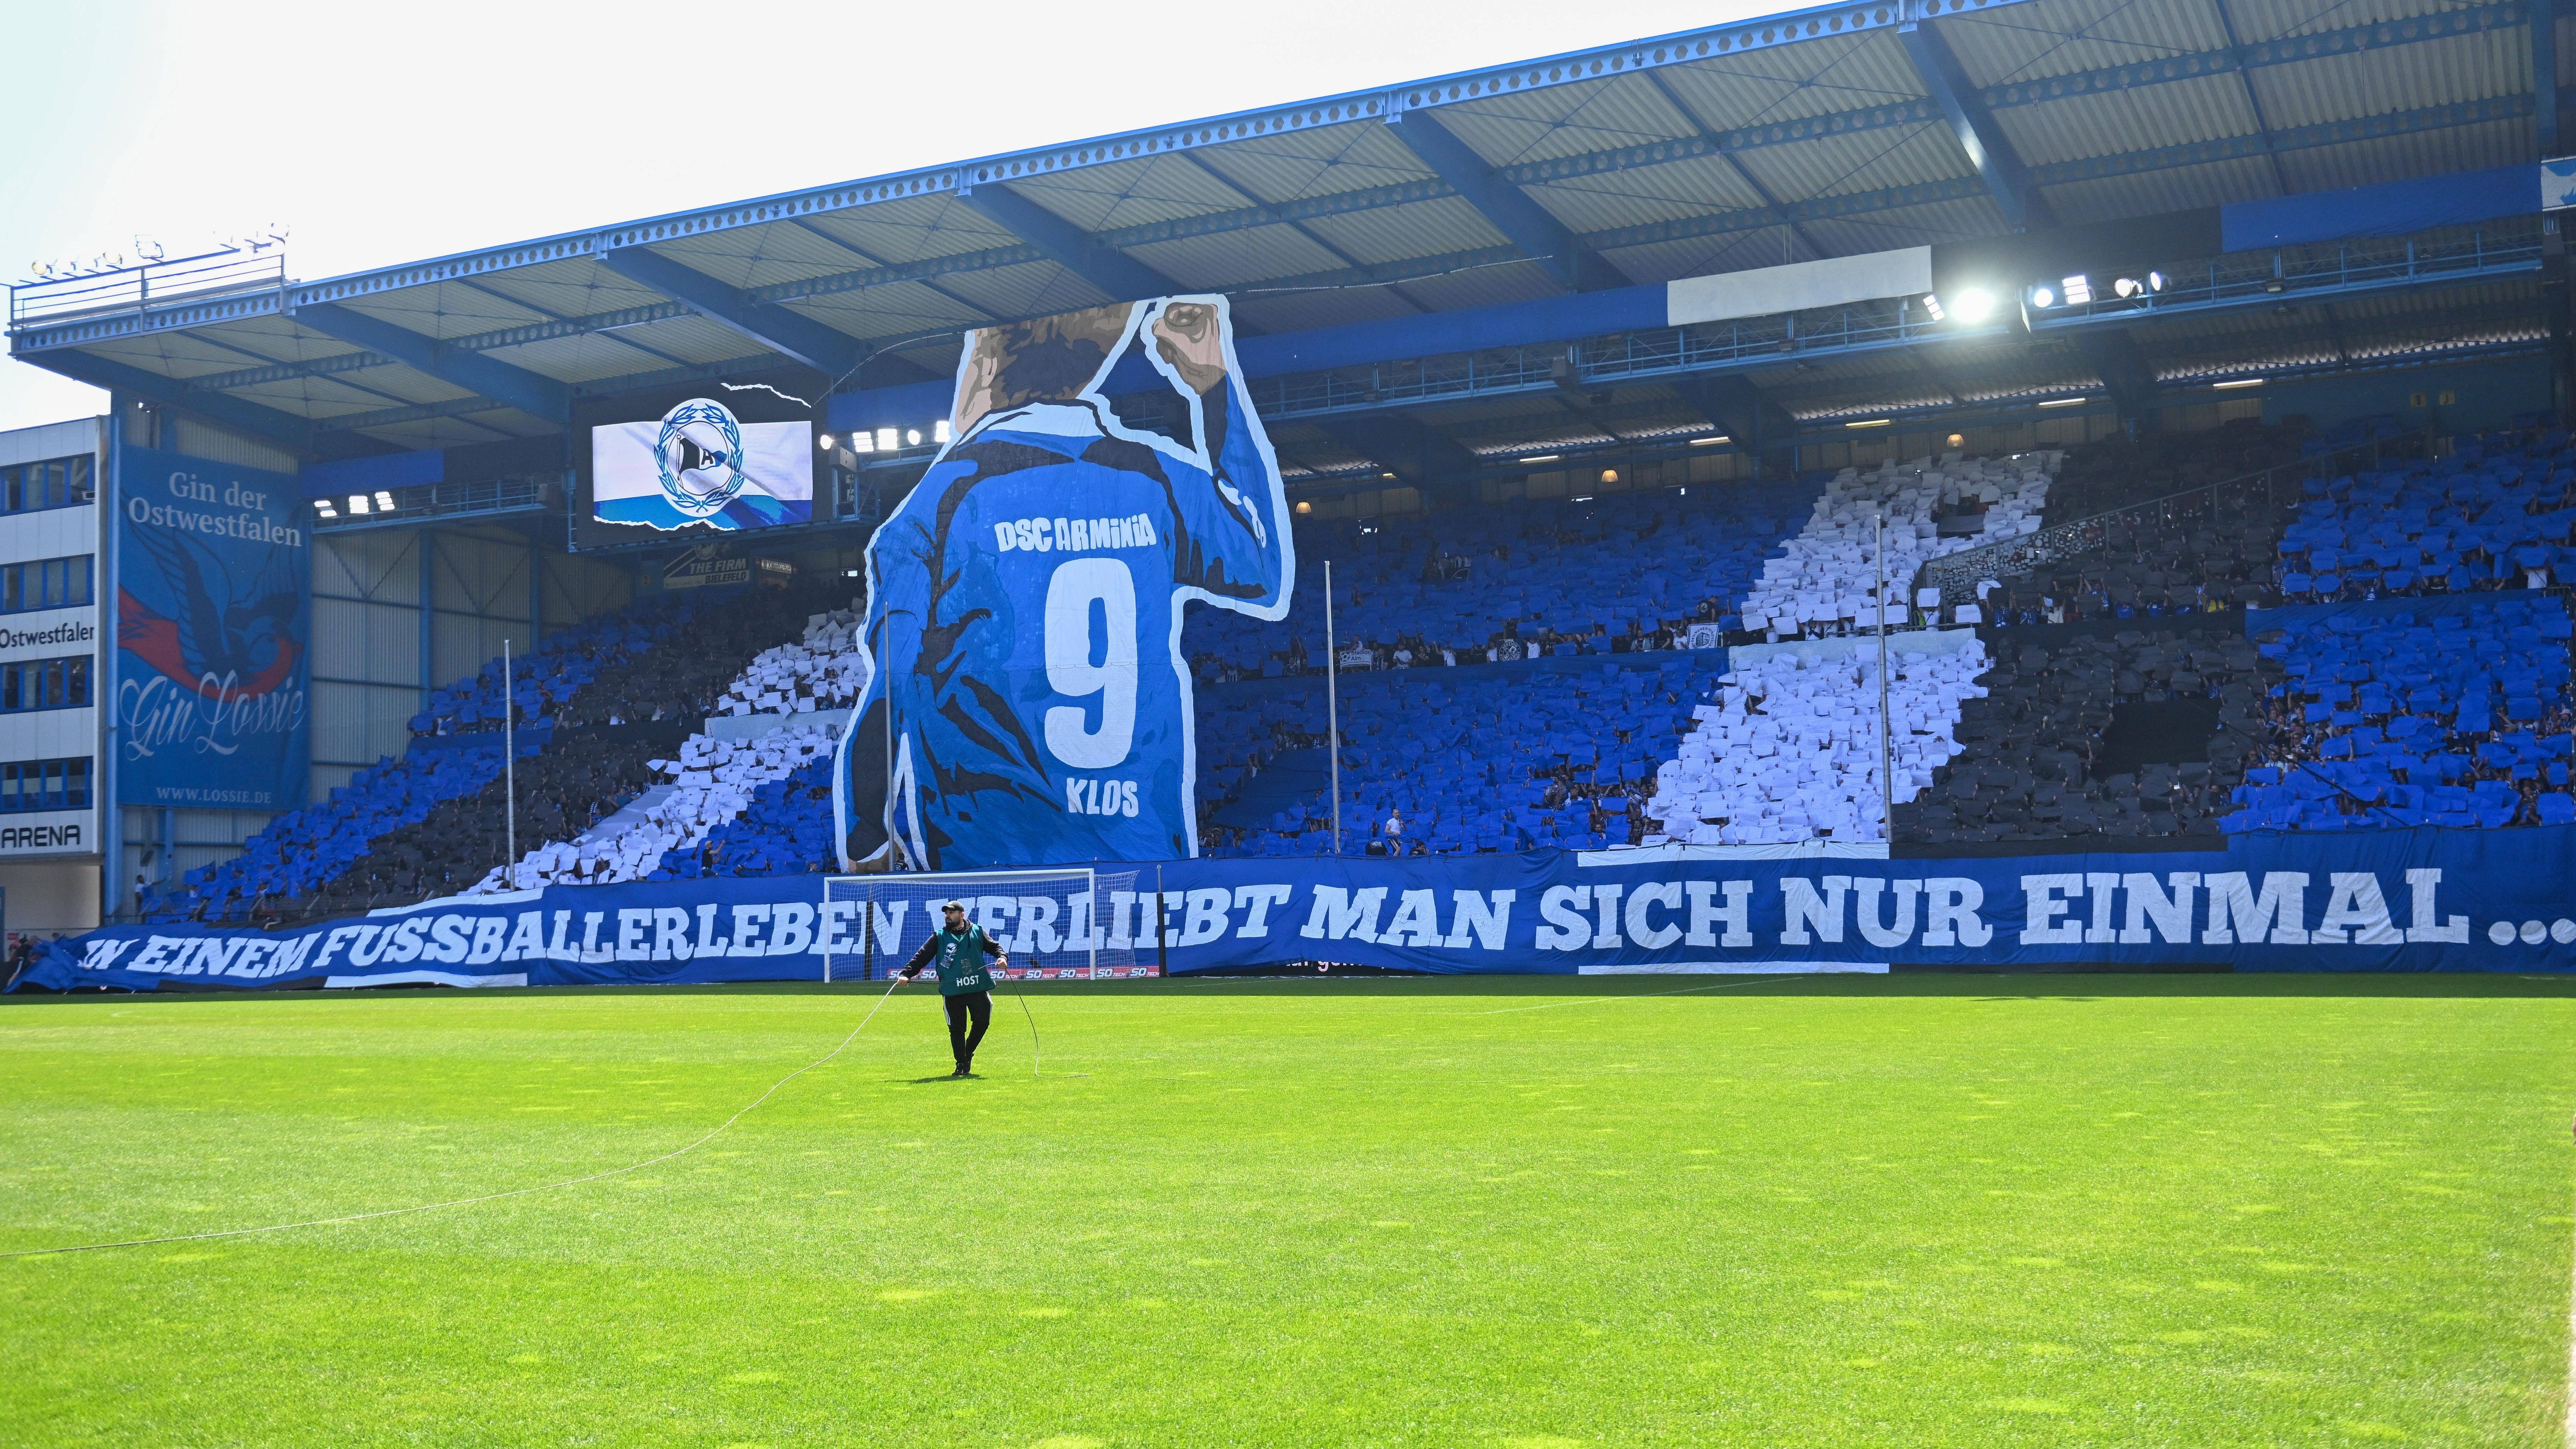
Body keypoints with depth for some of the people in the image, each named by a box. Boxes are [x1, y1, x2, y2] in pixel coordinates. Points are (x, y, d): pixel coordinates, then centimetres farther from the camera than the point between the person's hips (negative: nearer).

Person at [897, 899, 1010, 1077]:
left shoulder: (977, 932, 9)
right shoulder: (939, 937, 6)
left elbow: (994, 946, 14)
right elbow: (922, 956, 2)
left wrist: (1003, 957, -9)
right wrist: (907, 973, -9)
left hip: (978, 988, 1)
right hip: (952, 991, -1)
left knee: (982, 1021, -3)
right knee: (957, 1028, 1)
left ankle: (968, 1054, 20)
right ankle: (961, 1065, 11)